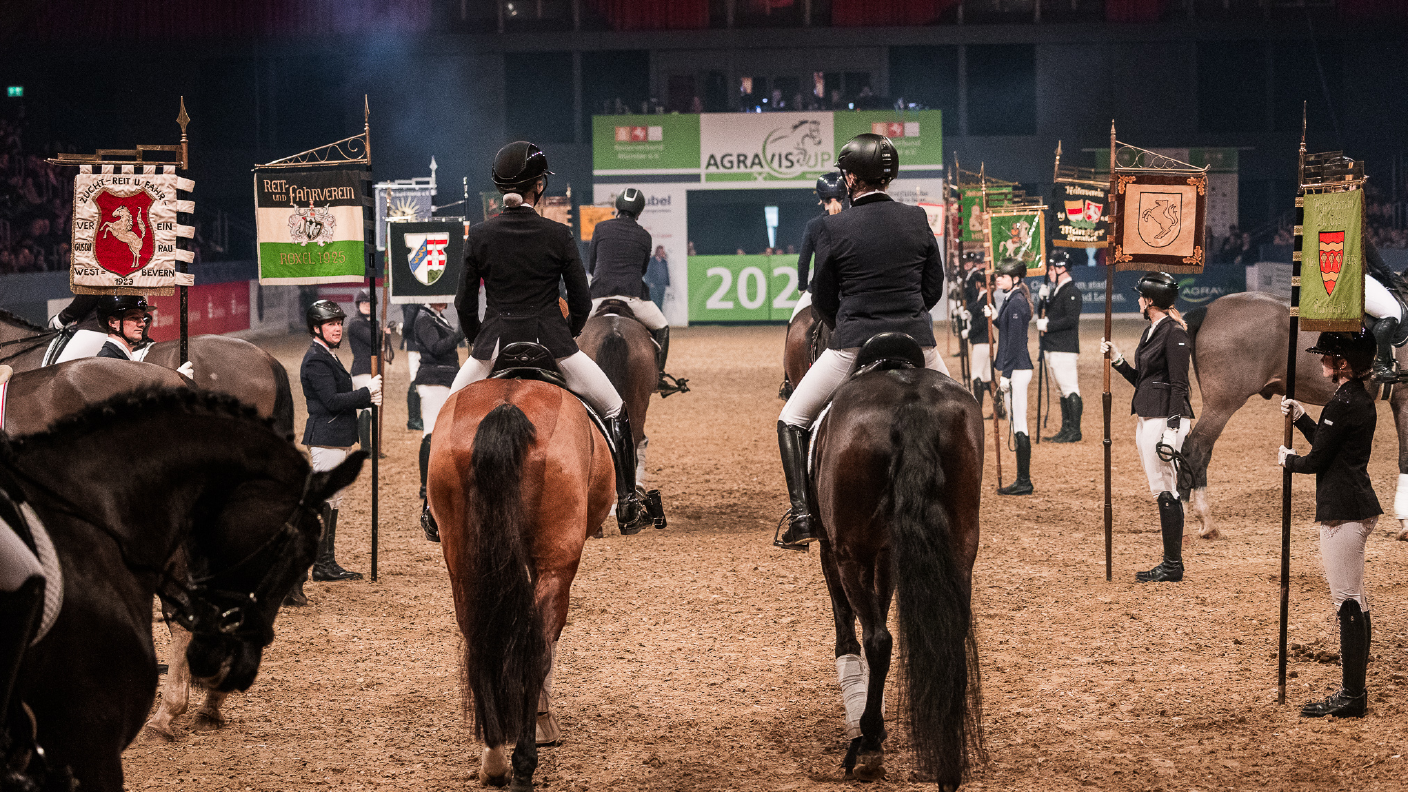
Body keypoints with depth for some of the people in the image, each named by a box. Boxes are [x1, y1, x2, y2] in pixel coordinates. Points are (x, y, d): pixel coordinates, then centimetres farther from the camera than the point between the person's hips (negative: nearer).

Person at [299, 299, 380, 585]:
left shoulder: (328, 356, 16)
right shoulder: (316, 360, -15)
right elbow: (332, 401, -22)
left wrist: (368, 398, 4)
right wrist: (367, 392, -15)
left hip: (335, 439, 11)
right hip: (326, 439, -11)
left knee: (332, 501, 15)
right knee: (322, 502, -10)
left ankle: (326, 564, 22)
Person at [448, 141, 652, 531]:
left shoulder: (479, 235, -2)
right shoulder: (558, 236, -6)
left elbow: (464, 304, 3)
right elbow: (582, 303, -1)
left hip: (494, 345, 2)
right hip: (550, 343, -1)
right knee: (616, 411, 15)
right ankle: (627, 501, 12)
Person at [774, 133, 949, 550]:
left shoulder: (834, 227, -7)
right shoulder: (918, 220, 2)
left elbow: (822, 300, 2)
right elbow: (934, 288, 10)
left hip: (853, 344, -3)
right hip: (917, 343, 3)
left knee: (792, 420, 14)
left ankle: (801, 517, 3)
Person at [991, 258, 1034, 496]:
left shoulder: (1017, 303, -15)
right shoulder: (1012, 300, 15)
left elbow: (1015, 341, -18)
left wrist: (1006, 374, -18)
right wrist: (995, 317, 13)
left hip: (1017, 369, -10)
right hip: (1016, 369, 10)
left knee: (1019, 427, -7)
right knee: (1017, 425, 12)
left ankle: (1024, 482, -4)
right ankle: (1022, 480, 17)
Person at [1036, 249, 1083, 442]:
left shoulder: (1071, 292, -12)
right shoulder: (1055, 291, 18)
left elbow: (1071, 319, -21)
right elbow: (1043, 314, 21)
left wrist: (1048, 325, -16)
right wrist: (1042, 298, 4)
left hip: (1065, 348, -10)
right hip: (1053, 348, 10)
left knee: (1070, 389, -10)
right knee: (1063, 390, 14)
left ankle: (1075, 432, -11)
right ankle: (1066, 429, 19)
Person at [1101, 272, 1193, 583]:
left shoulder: (1174, 333, -12)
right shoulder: (1151, 332, 16)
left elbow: (1178, 385, -16)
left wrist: (1171, 430, -21)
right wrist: (1116, 359, 16)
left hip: (1167, 417, -10)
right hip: (1147, 418, 10)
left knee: (1166, 492, -7)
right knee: (1163, 491, 10)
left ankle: (1173, 566, -3)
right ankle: (1170, 564, 14)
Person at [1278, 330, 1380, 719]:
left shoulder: (1343, 403, -17)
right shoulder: (1362, 400, 13)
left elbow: (1316, 460, -14)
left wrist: (1287, 459, 5)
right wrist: (1301, 416, 21)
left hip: (1343, 510, -11)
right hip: (1359, 507, 11)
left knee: (1348, 602, -8)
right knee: (1354, 602, 14)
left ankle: (1351, 695, -7)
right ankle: (1354, 690, 20)